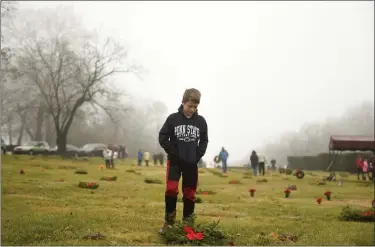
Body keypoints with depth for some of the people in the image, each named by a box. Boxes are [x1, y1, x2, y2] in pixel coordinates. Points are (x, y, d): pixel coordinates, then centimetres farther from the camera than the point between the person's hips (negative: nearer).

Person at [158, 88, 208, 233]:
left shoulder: (201, 121, 2)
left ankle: (188, 223, 16)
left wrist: (198, 155, -4)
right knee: (171, 189, -16)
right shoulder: (173, 118, -6)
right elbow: (162, 138, -3)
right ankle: (169, 221, -3)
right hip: (175, 162, -2)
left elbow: (204, 141, 10)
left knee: (190, 194, 6)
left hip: (191, 163, 3)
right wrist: (174, 153, -10)